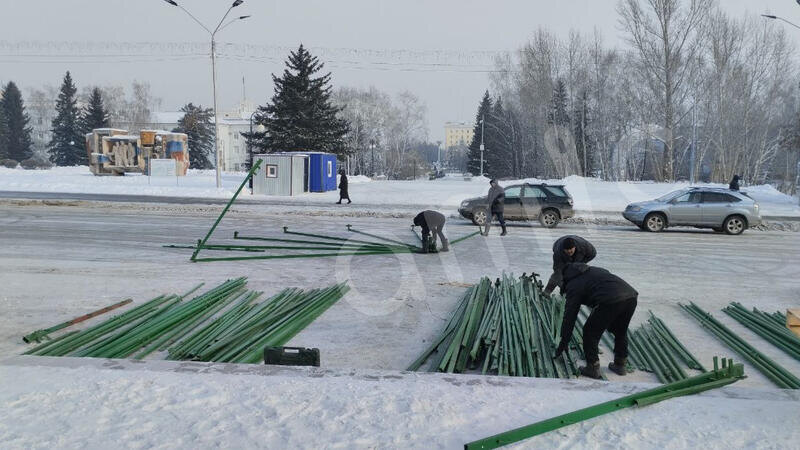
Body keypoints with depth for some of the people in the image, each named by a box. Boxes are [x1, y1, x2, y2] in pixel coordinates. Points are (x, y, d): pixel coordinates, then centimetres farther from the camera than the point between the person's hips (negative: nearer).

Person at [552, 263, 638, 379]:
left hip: (611, 301, -7)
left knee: (590, 332, 12)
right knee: (621, 331, 28)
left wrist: (562, 344, 21)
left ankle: (592, 368, 17)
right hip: (631, 296, 7)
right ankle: (620, 365, 38)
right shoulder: (594, 270, 35)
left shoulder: (573, 285, 15)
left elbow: (569, 317, 15)